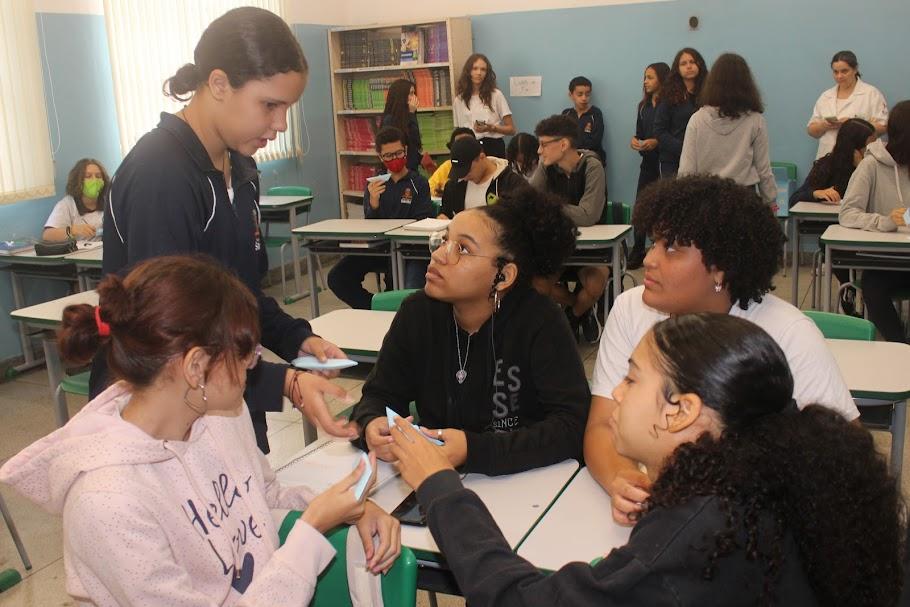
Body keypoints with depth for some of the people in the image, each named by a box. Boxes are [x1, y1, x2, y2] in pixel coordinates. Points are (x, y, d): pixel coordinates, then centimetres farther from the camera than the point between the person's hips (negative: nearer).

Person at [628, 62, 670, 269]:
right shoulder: (644, 105, 13)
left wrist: (656, 142, -19)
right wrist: (635, 141, -3)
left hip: (665, 162, -6)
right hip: (648, 161, 6)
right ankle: (637, 252, 9)